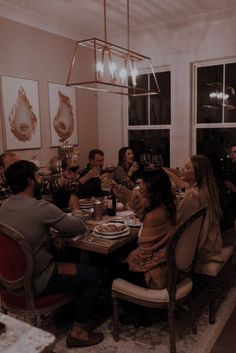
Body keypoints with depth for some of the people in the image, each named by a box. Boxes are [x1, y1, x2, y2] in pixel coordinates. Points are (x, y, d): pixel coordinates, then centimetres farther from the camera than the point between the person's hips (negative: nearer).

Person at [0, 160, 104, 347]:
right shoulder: (40, 208, -26)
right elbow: (80, 227, -15)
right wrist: (75, 208, 3)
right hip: (36, 281, -8)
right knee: (92, 276, 4)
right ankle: (78, 331, 12)